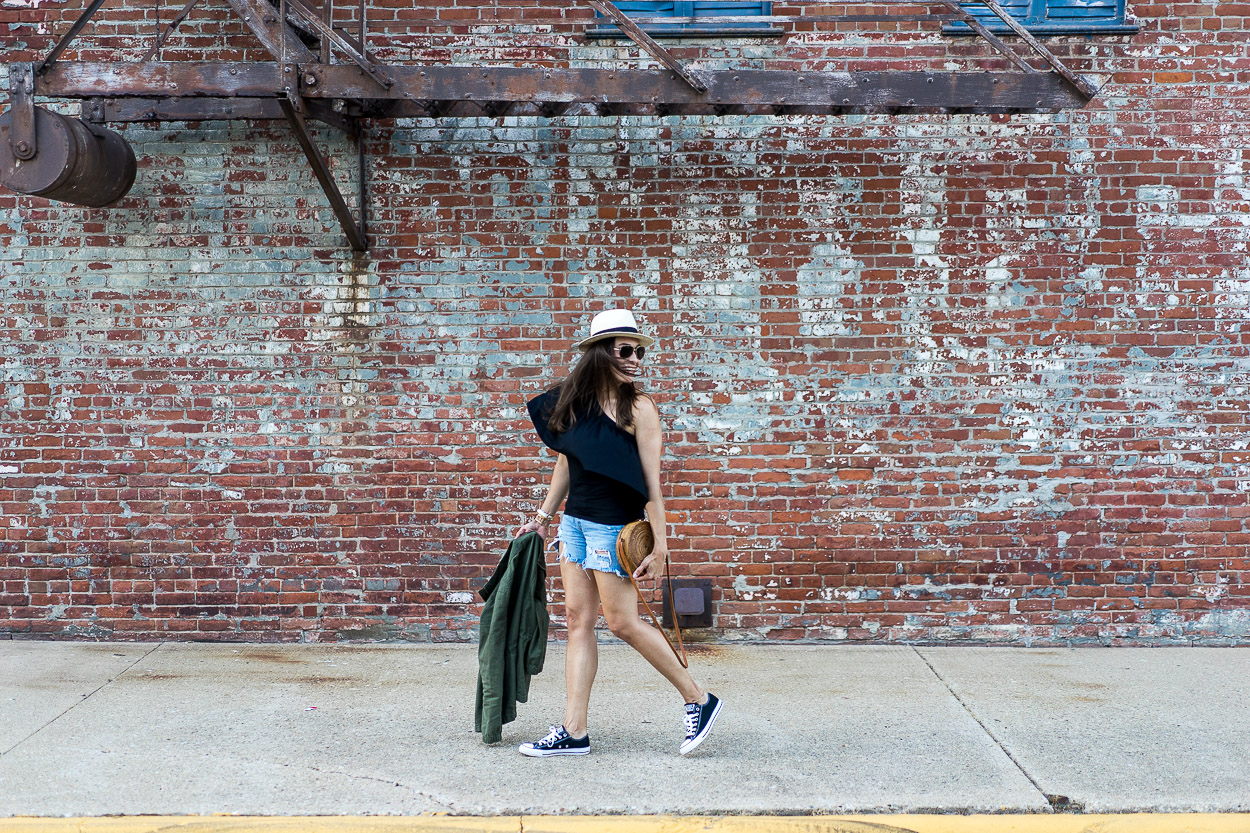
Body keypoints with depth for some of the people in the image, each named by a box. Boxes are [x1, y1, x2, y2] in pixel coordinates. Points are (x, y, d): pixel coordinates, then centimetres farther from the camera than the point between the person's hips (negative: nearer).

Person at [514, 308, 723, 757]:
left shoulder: (638, 407, -9)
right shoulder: (575, 400, 7)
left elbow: (651, 482, -11)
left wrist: (659, 545, -15)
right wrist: (544, 514, 23)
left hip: (614, 525, -6)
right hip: (575, 521, 6)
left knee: (622, 622, -3)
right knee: (578, 620, 5)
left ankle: (699, 700, 12)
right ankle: (574, 732, 10)